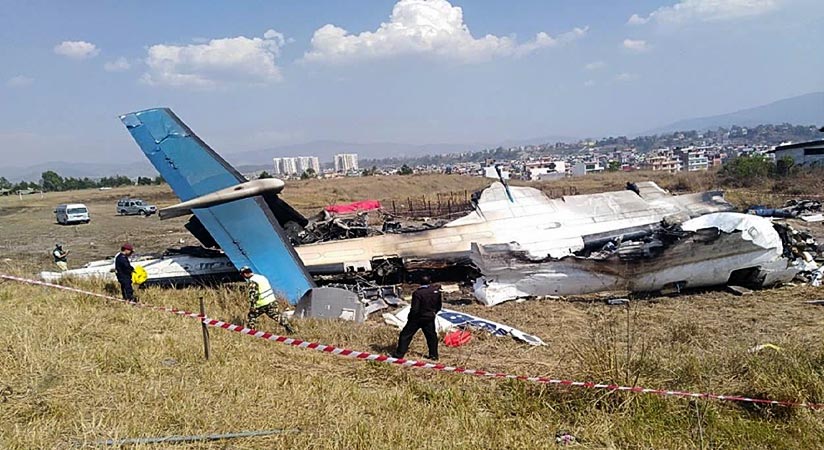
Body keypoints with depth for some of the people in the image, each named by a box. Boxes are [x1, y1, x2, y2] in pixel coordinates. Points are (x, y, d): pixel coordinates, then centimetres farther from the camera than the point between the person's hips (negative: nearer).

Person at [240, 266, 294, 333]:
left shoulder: (252, 281, -12)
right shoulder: (261, 277, 15)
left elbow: (253, 295, -19)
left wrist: (252, 307, -16)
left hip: (262, 305, -7)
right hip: (272, 301, 7)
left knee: (251, 316, 9)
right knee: (279, 317, 10)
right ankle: (290, 330, 8)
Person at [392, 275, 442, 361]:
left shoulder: (417, 293, -22)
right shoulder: (436, 291, -6)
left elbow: (415, 309, -20)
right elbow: (439, 305, 7)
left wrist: (410, 317, -2)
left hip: (417, 318, -4)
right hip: (430, 318, 5)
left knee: (405, 335, 3)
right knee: (431, 336, 19)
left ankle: (399, 354, 3)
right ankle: (434, 355, 24)